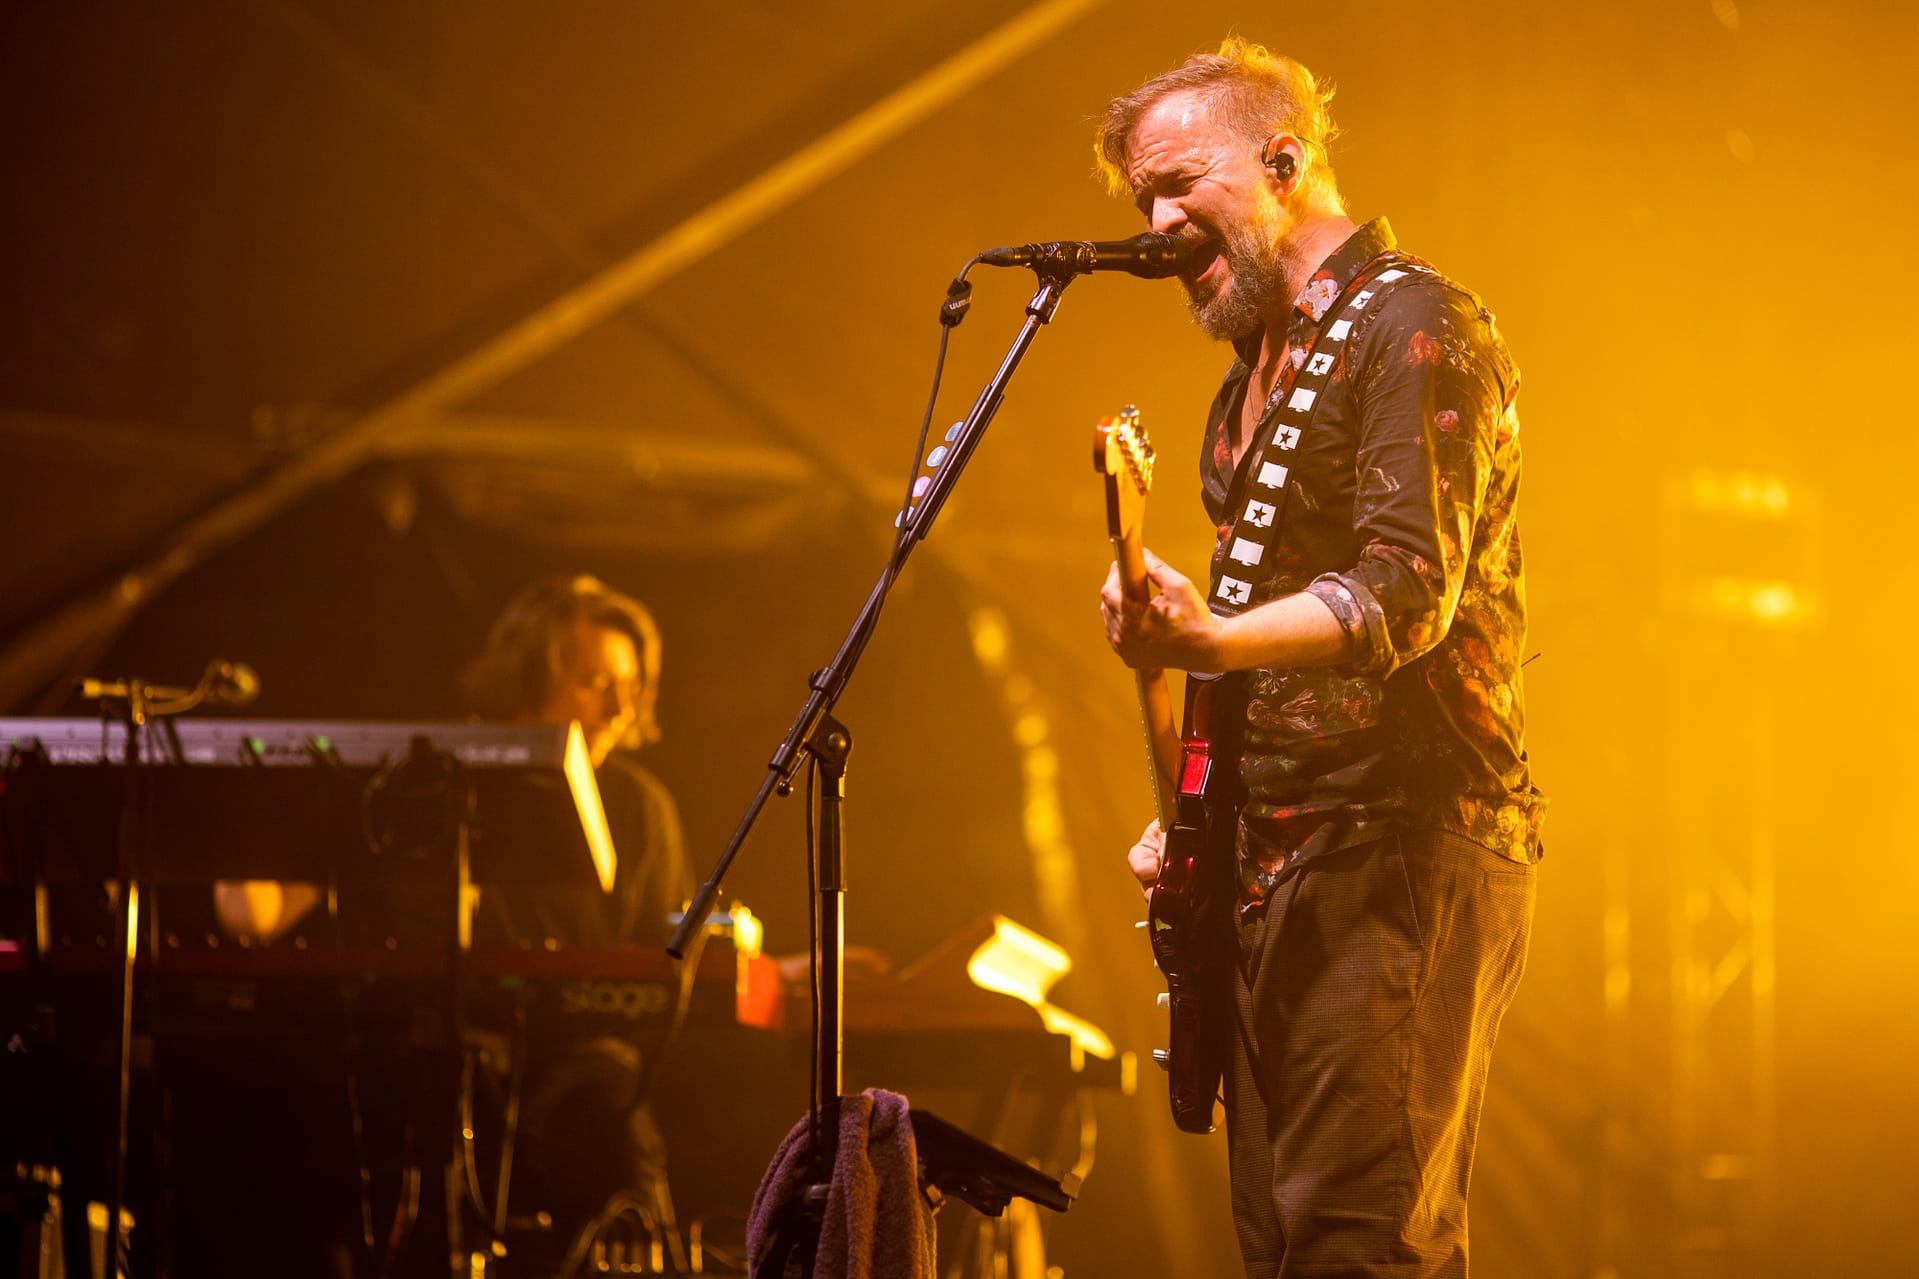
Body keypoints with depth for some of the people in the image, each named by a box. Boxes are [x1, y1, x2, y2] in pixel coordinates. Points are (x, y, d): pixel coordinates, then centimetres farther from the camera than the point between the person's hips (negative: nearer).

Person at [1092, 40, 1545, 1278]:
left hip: (1404, 851, -9)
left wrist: (1208, 641, -35)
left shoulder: (1414, 328, -9)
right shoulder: (1259, 367, 20)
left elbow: (1407, 595, -20)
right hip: (1277, 860, 9)